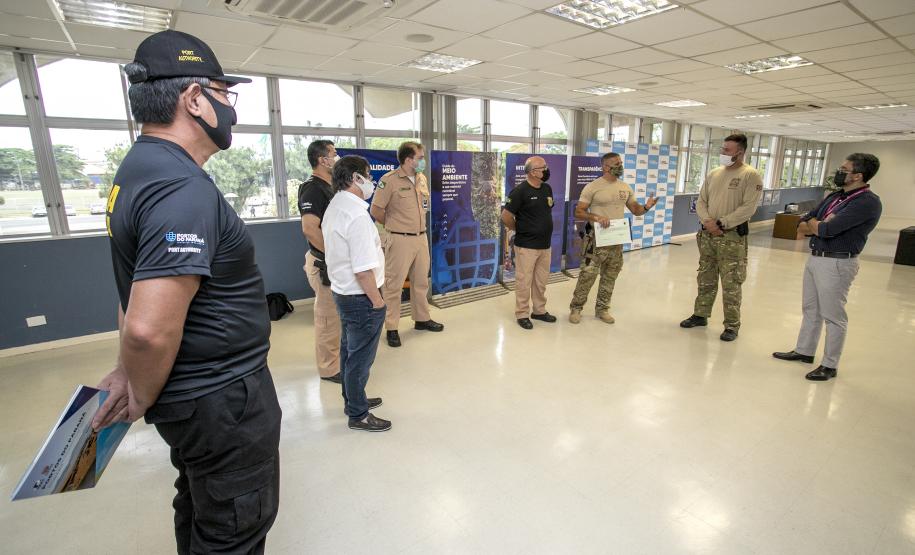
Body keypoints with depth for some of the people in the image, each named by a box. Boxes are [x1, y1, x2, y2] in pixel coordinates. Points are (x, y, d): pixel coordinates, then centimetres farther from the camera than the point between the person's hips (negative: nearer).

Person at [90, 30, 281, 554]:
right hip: (222, 399, -9)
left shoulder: (141, 167, 8)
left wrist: (129, 375, 17)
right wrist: (143, 397, -12)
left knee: (201, 512, 28)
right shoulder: (184, 188, -25)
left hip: (195, 395, 9)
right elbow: (150, 328, -32)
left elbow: (138, 293, 13)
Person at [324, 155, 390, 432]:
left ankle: (352, 399, 39)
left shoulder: (334, 207, 8)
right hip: (361, 297, -10)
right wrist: (377, 300, -16)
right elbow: (363, 269, -27)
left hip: (343, 292, 10)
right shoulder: (357, 215, -24)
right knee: (361, 357, 4)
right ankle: (358, 415, 20)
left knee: (349, 350, 22)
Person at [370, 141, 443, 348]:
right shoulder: (390, 180, -14)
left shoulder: (422, 178, 8)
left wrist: (415, 224, 12)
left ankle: (422, 319, 32)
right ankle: (391, 328, 11)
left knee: (421, 281, 17)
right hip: (400, 240, -7)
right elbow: (376, 210, -10)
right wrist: (394, 226, 2)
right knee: (394, 284, 1)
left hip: (421, 237, 7)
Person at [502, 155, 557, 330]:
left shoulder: (547, 189, 7)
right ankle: (522, 314, 15)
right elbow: (506, 216, -14)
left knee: (541, 281, 15)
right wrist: (520, 230, -2)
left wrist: (544, 230, 12)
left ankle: (539, 311, 30)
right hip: (526, 246, -7)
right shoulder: (520, 191, -14)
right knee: (524, 281, 2)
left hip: (545, 245, 7)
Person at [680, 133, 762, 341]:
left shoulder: (751, 175, -6)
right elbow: (701, 201, 10)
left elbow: (748, 208, -14)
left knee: (730, 285, -2)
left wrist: (722, 223, -16)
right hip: (707, 234, 6)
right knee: (705, 280, 14)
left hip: (732, 236, -5)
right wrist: (707, 221, -7)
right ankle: (700, 315, 27)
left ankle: (732, 326, 9)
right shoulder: (713, 174, 12)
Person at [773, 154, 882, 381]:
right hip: (814, 258, 8)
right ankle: (804, 351, 32)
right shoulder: (835, 197, 10)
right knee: (810, 309, 18)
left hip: (837, 264, -8)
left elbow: (827, 229, -25)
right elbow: (802, 226, 8)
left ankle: (830, 365, 15)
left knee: (833, 316, 3)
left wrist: (814, 224, -3)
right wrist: (822, 226, -11)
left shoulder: (868, 202, -15)